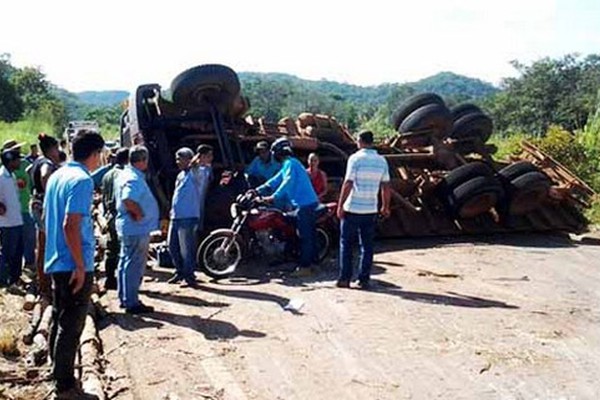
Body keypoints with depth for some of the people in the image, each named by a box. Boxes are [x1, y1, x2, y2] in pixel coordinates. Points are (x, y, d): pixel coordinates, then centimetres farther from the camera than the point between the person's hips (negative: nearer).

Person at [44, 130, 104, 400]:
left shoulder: (57, 176, 11)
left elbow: (46, 217, 18)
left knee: (59, 321, 18)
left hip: (56, 262, 9)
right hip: (74, 265, -9)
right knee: (71, 326, -1)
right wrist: (80, 267, -20)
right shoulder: (82, 180, -16)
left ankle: (59, 375, 30)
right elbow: (70, 225, -24)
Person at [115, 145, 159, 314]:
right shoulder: (134, 178, -20)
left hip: (126, 227, 11)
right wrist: (139, 213, -21)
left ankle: (124, 298, 27)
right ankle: (132, 303, 2)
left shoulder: (124, 174, 12)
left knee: (125, 263, 16)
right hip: (137, 229, -11)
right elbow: (128, 200, -35)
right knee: (134, 266, -4)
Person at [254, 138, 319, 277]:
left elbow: (287, 182, -25)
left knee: (305, 236, -8)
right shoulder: (288, 164, 20)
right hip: (309, 203, 10)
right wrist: (258, 190, 14)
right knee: (310, 234, 14)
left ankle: (305, 267, -6)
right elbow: (275, 181, 20)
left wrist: (273, 197, -31)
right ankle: (313, 261, 21)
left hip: (304, 204, -10)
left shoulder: (290, 164, -11)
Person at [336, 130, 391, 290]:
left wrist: (340, 205, -8)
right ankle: (364, 279, 10)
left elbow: (348, 184, -13)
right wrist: (385, 206, 16)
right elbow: (385, 186, 6)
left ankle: (345, 278, 7)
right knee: (367, 246, 9)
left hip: (352, 208, -4)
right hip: (371, 210, 4)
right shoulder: (382, 161, 5)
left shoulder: (355, 158, -9)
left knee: (346, 244, 7)